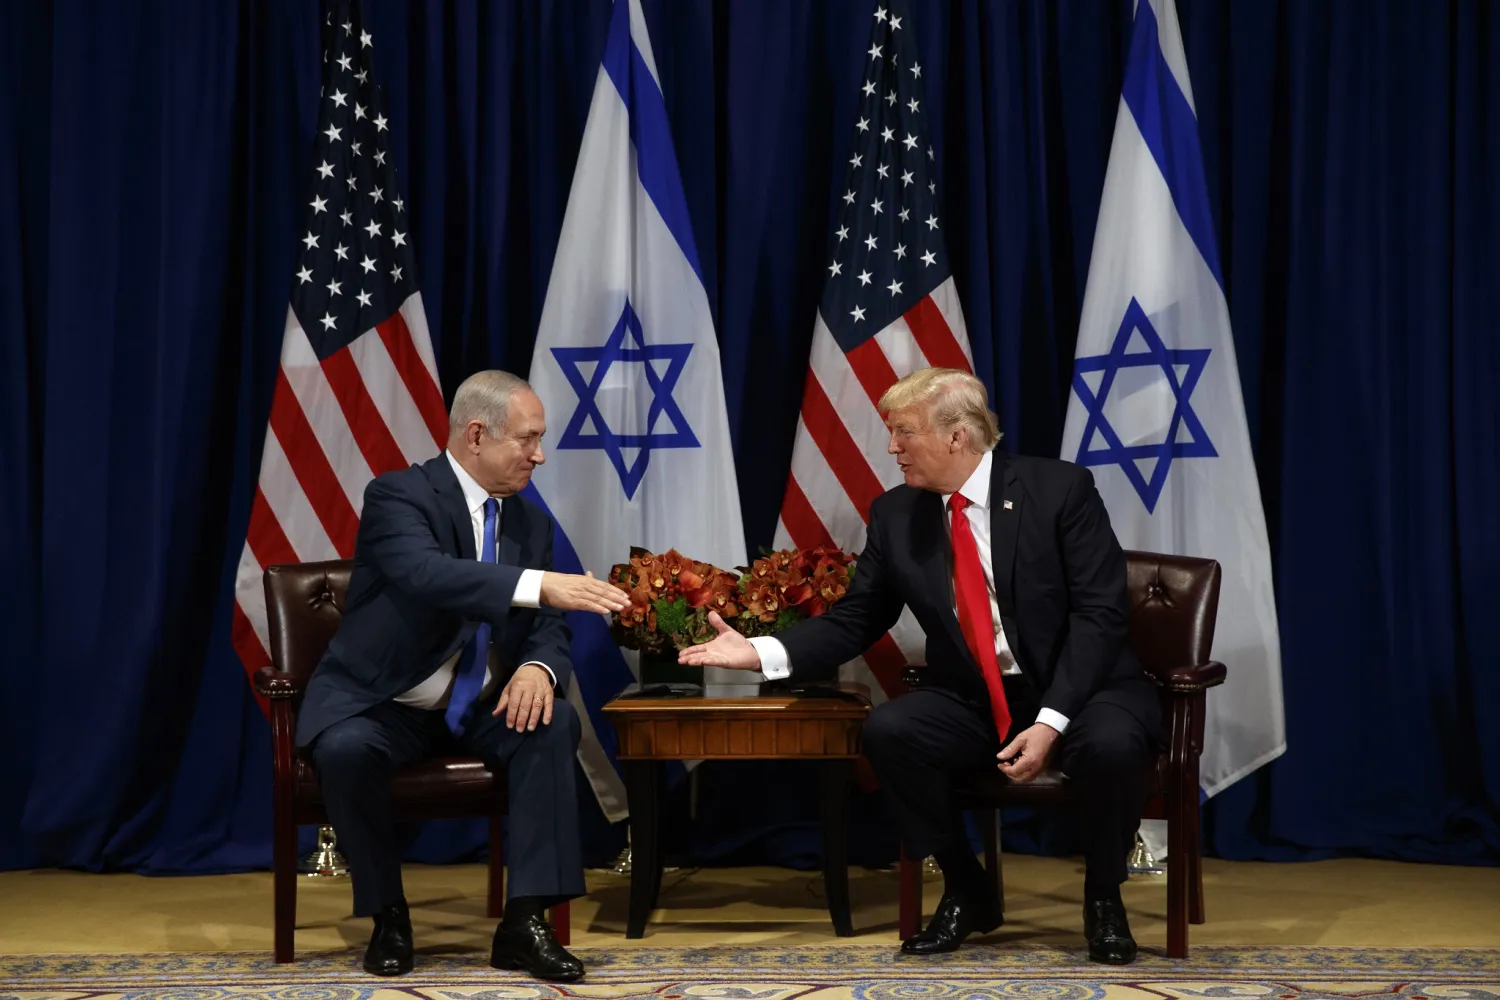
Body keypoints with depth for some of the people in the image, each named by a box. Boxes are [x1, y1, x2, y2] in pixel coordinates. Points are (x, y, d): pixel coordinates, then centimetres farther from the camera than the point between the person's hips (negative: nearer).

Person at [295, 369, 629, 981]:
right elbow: (425, 574, -37)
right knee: (346, 749, -35)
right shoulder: (398, 496, -16)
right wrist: (541, 583, -49)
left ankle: (524, 921, -22)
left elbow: (547, 629, 3)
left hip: (479, 706, 5)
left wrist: (539, 668, -23)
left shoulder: (532, 522, 5)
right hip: (382, 704, -5)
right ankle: (388, 916, -12)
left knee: (555, 722, -24)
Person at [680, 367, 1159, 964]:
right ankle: (966, 892, -1)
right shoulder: (896, 514, 0)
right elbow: (854, 621, 3)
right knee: (888, 731, -24)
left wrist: (1051, 721, -27)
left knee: (1110, 743, -36)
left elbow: (1100, 614, -17)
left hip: (1079, 690, -4)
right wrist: (761, 652, -15)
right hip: (972, 700, 4)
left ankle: (1102, 897, -5)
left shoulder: (1061, 489, -12)